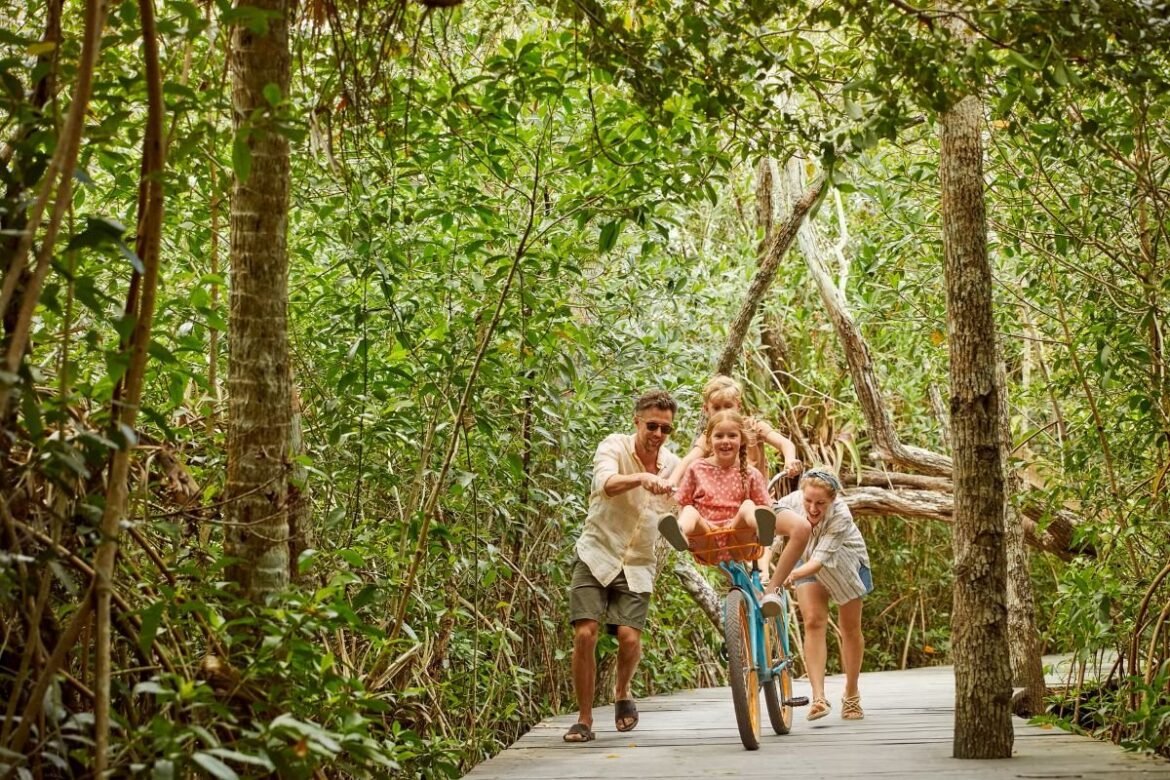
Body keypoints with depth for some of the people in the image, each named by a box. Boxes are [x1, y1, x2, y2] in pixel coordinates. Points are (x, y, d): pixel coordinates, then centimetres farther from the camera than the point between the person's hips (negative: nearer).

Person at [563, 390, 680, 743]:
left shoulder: (674, 466, 1)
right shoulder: (614, 446, -10)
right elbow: (606, 483, -32)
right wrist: (642, 477, -49)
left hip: (637, 566, 2)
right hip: (597, 555, -2)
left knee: (629, 636, -15)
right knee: (585, 633, -15)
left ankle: (622, 694, 16)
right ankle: (584, 719, 0)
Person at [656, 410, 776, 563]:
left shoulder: (750, 474, 11)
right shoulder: (697, 469, 12)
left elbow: (764, 508, 9)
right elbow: (683, 505, 13)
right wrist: (700, 522, -7)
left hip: (739, 545, 0)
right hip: (707, 547, 0)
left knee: (748, 506, -25)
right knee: (690, 511, -26)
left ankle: (761, 527, -61)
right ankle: (680, 534, -62)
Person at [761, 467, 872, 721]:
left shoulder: (841, 516, -40)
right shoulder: (791, 503, -34)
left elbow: (821, 559, -46)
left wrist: (792, 575, -62)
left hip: (846, 561, -1)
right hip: (807, 560, 1)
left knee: (850, 627, 7)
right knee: (813, 622, -13)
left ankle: (851, 696, 25)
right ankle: (819, 698, -16)